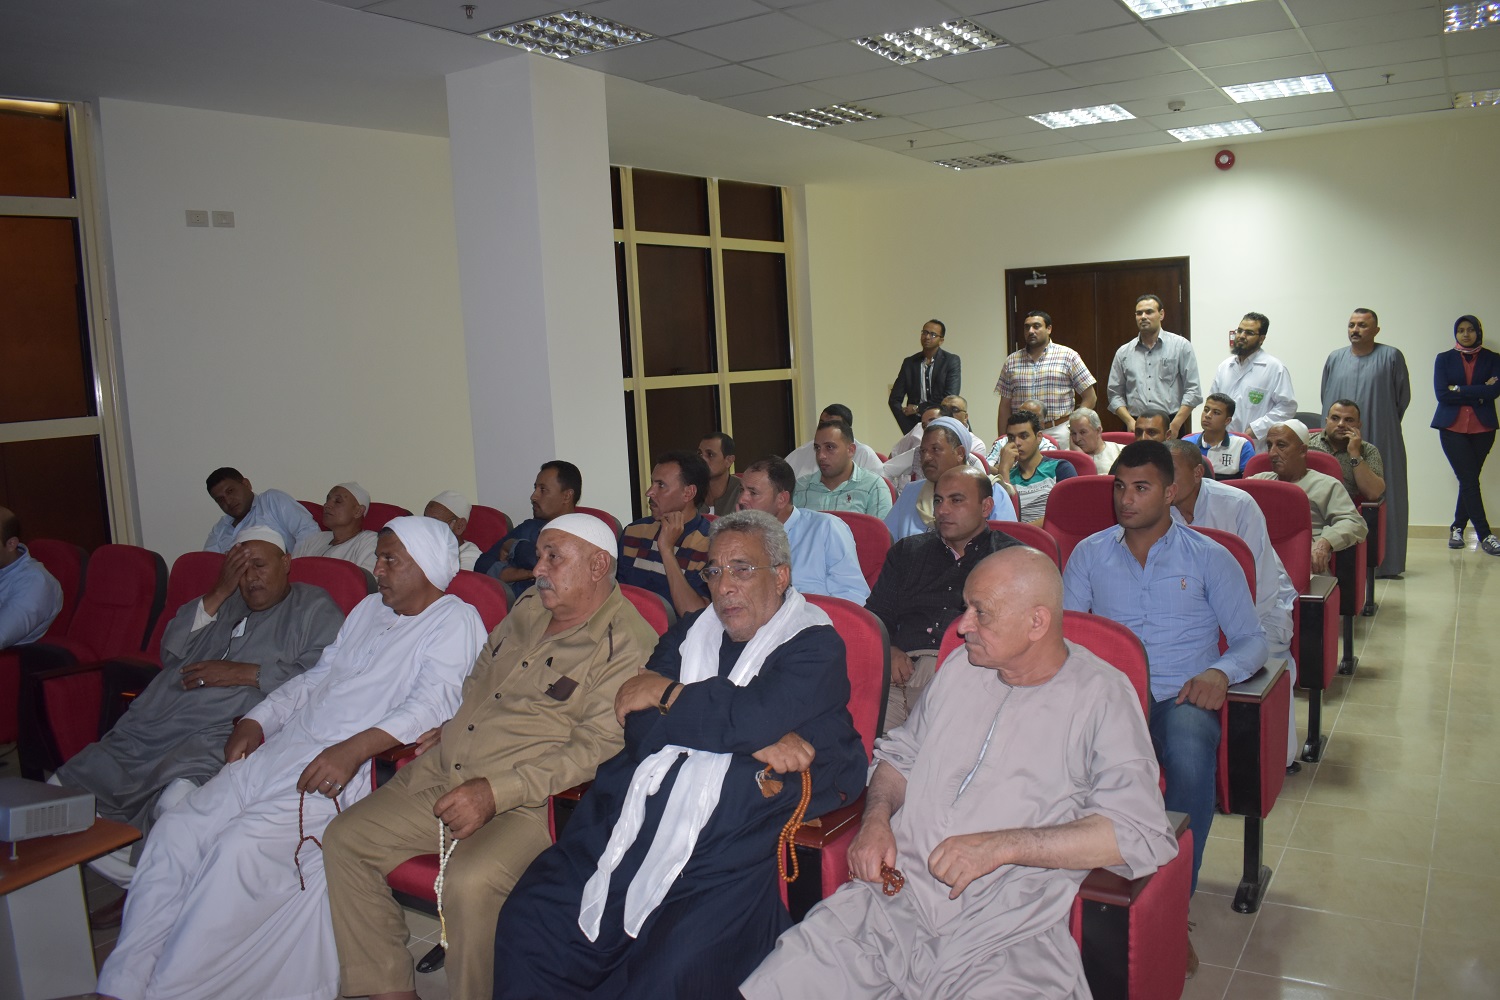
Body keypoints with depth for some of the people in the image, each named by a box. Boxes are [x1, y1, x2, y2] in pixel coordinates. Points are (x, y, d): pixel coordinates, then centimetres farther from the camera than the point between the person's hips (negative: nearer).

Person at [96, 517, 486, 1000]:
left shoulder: (455, 622, -4)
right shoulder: (370, 608, 23)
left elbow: (433, 702, -17)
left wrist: (352, 749, -28)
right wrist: (257, 720, 11)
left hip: (344, 769, -8)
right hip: (283, 747, 8)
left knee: (242, 846, -25)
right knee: (176, 829, -6)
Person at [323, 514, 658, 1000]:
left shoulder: (627, 643, -13)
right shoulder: (530, 606, 13)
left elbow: (598, 746, -20)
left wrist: (498, 792, -23)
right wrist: (451, 727, 14)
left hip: (525, 802, -8)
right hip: (441, 774, 9)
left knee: (470, 880, -33)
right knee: (345, 838, 2)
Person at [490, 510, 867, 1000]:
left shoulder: (816, 646, 6)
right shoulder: (690, 632, 21)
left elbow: (755, 717, -14)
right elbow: (639, 725, 6)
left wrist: (667, 693, 1)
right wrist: (758, 743, -5)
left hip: (726, 848, -4)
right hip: (633, 819, 5)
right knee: (526, 922, -13)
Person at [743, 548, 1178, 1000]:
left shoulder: (1102, 696, -3)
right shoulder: (961, 667, 15)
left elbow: (1143, 833, -12)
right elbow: (900, 753, 27)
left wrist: (1001, 845, -17)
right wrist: (877, 816, 5)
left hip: (1005, 939, -4)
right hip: (893, 899, 4)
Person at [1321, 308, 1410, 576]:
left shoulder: (1391, 357, -1)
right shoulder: (1335, 359, 10)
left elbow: (1402, 398, 5)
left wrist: (1383, 424, 10)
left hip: (1381, 443, -3)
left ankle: (1384, 562, 6)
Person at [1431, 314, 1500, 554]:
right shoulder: (1444, 359, 8)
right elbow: (1441, 393, -4)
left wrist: (1459, 390, -11)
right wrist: (1478, 393, -7)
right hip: (1452, 427, -1)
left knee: (1469, 479, 3)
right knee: (1469, 480, -7)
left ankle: (1457, 528, 16)